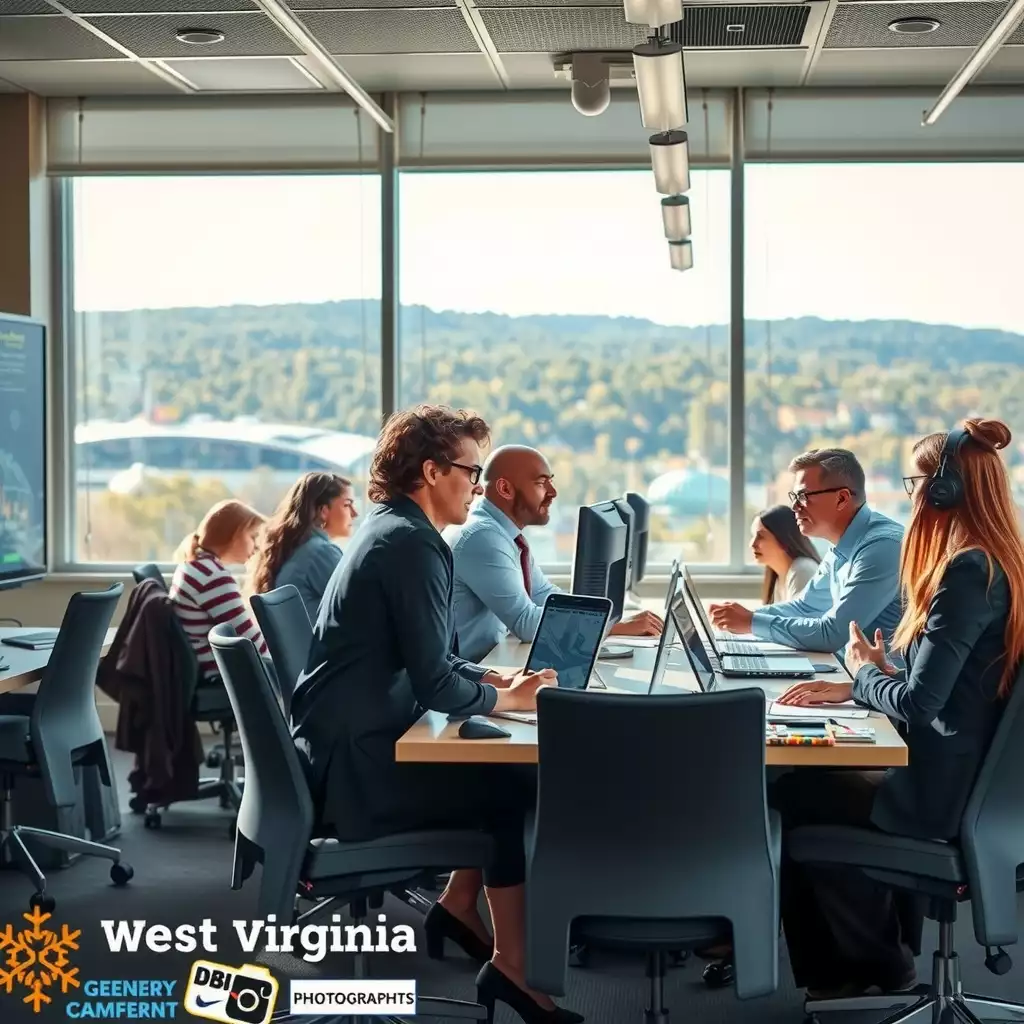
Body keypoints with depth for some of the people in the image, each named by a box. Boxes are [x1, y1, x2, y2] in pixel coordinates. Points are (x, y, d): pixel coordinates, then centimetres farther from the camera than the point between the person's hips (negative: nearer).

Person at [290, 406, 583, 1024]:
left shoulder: (393, 531, 13)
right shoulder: (413, 544, -19)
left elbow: (433, 658, 19)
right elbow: (436, 685, -22)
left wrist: (497, 679, 4)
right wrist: (511, 697, -7)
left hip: (354, 746, 10)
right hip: (357, 768, -10)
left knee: (500, 767, 10)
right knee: (520, 786, -7)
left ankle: (460, 904, 18)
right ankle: (511, 964, 1)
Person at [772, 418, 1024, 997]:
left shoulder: (969, 571, -22)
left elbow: (918, 703, -24)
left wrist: (866, 674, -4)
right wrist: (855, 688, 7)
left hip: (943, 795, -9)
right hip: (969, 779, 9)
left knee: (794, 794, 8)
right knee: (815, 776, 12)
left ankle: (878, 963, 23)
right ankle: (843, 962, 20)